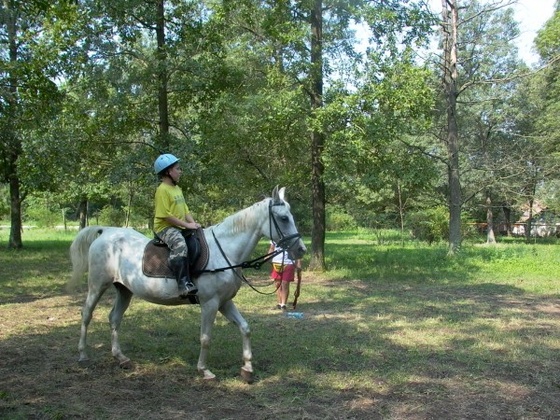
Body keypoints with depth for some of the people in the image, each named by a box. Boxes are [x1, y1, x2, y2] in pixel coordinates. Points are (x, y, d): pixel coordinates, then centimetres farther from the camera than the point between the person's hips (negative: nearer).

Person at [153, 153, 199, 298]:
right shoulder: (162, 190, -11)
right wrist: (186, 225, -18)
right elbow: (166, 215, -18)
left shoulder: (178, 189, 17)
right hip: (165, 227, -10)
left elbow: (185, 210, 18)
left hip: (179, 228, 10)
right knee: (180, 245, -35)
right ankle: (184, 284, -39)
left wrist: (193, 223, -1)